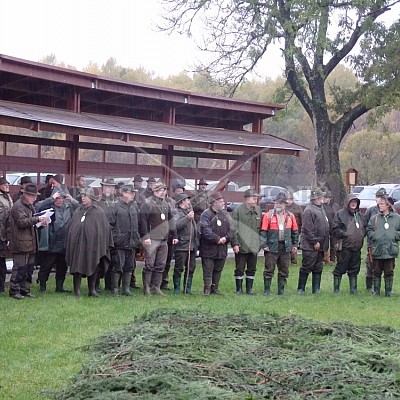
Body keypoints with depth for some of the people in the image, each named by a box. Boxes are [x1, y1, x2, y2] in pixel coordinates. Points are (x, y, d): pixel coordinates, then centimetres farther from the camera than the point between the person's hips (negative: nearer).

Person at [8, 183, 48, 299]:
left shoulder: (29, 206, 20)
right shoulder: (18, 206, -12)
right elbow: (22, 222, -21)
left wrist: (40, 222, 13)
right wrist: (37, 219, -23)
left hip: (30, 243, 10)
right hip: (21, 243, -10)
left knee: (29, 268, 12)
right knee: (19, 268, -6)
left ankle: (25, 290, 20)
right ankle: (14, 291, 2)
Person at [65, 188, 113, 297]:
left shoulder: (99, 212, 0)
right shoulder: (78, 211, 11)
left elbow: (105, 228, 0)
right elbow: (72, 228, 13)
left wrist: (103, 245, -5)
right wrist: (70, 242, 6)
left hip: (92, 244, -2)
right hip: (78, 244, 2)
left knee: (92, 267, 4)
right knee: (77, 267, 0)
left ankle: (92, 289, 13)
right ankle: (77, 289, 6)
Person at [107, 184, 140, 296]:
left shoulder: (134, 207, 12)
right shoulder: (115, 207, -7)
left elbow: (138, 223, 18)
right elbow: (109, 223, -9)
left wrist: (137, 238, 13)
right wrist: (114, 237, -13)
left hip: (132, 243, 6)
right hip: (120, 243, -6)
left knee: (129, 267, 10)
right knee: (117, 266, -2)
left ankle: (126, 288, 18)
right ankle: (114, 288, 7)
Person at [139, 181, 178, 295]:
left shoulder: (166, 204, 16)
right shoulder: (147, 203, -6)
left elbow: (171, 221, 20)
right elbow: (142, 221, -12)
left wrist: (174, 236, 14)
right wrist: (145, 237, -17)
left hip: (163, 239, 7)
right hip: (152, 239, -7)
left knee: (161, 265, 8)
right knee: (149, 264, -5)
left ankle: (156, 287, 15)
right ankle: (146, 287, 3)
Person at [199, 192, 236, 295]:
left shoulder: (225, 214, 12)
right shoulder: (206, 214, -8)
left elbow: (231, 228, 9)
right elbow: (205, 230, -17)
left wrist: (226, 238, -9)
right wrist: (217, 239, -17)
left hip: (222, 248, 6)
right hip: (209, 247, -6)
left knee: (218, 270, 11)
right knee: (208, 270, -2)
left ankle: (215, 288, 20)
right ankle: (207, 289, 4)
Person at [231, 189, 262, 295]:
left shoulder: (258, 210, 9)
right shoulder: (238, 210, -8)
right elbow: (234, 228, -9)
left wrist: (261, 242, 11)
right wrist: (235, 243, -14)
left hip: (254, 246, 5)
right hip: (241, 246, -5)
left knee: (252, 269, 11)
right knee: (239, 269, 2)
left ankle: (249, 288, 20)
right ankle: (239, 289, 12)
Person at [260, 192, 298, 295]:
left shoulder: (290, 216, 8)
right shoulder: (268, 215, -2)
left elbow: (295, 231, 14)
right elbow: (263, 231, -4)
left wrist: (295, 245, 9)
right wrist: (264, 245, -11)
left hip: (285, 247, 4)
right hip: (272, 247, -3)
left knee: (284, 270, 8)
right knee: (269, 269, -1)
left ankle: (281, 290, 17)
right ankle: (267, 290, 5)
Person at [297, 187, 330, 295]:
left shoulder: (321, 209, 16)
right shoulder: (309, 210, -14)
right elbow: (308, 229, -19)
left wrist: (325, 243, 17)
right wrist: (315, 242, -18)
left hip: (320, 245, 9)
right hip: (310, 246, -9)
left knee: (318, 269, 11)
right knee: (306, 268, -2)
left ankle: (316, 289, 17)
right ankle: (301, 289, 6)